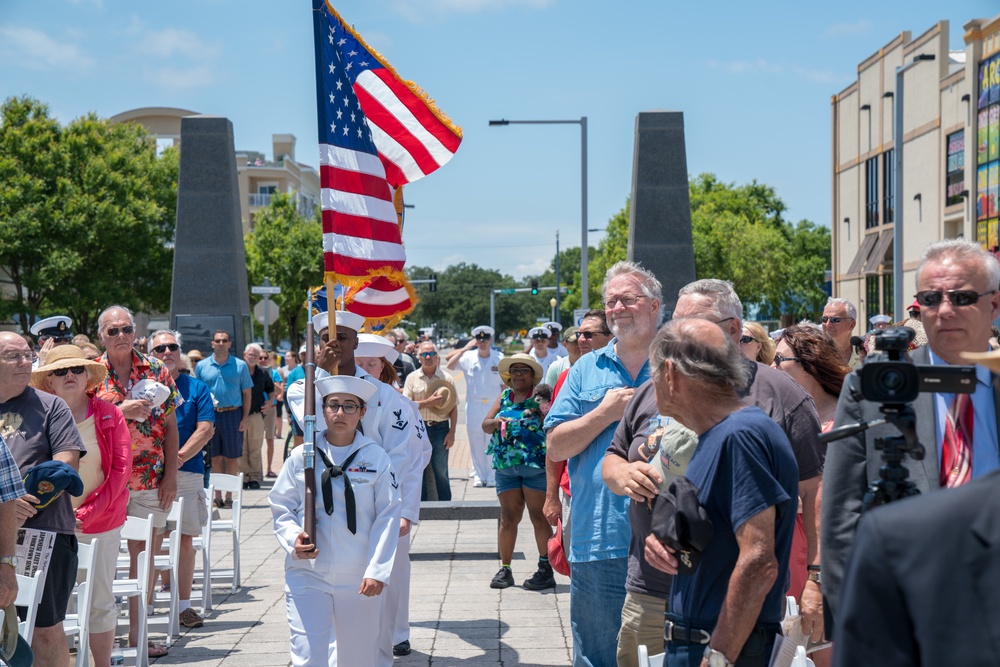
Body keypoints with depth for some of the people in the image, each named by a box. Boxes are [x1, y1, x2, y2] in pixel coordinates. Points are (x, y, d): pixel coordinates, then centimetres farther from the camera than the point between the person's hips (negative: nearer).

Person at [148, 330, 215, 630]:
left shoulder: (196, 388, 9)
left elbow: (206, 429, -1)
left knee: (185, 539, 3)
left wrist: (180, 457, -13)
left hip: (187, 473, 0)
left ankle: (183, 604, 11)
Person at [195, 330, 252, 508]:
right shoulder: (202, 366, 7)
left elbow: (246, 393, 5)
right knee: (215, 458, 5)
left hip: (233, 415, -1)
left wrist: (245, 417, -4)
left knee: (232, 458, 2)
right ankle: (217, 495, 11)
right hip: (210, 415, 1)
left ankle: (229, 495, 9)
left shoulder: (240, 365, 4)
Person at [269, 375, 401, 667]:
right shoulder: (301, 456, 2)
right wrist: (293, 538, -12)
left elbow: (387, 516, -2)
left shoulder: (376, 457, -1)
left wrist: (377, 571, -9)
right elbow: (281, 506, 8)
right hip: (306, 574, 0)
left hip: (358, 577, 0)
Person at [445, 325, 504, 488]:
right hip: (474, 405, 1)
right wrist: (465, 349, -14)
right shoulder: (468, 357, 2)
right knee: (475, 442, 4)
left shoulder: (500, 358, 2)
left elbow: (504, 385, 5)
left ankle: (492, 476, 9)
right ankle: (478, 475, 13)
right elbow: (450, 366, -12)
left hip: (494, 404, -1)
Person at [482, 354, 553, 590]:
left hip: (536, 464, -4)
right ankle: (505, 569, 13)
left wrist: (544, 413, -26)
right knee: (508, 518, 6)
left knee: (539, 517, -3)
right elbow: (485, 425, 14)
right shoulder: (504, 397, 15)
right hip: (506, 466, 4)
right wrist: (495, 423, -7)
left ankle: (546, 569, 2)